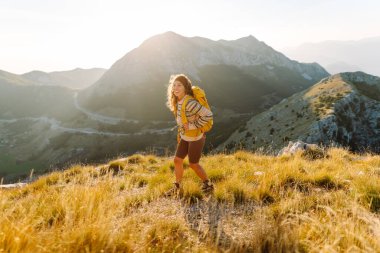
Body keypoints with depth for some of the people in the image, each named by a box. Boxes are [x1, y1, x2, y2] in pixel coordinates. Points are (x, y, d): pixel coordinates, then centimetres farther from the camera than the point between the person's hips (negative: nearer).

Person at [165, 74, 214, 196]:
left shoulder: (190, 103, -29)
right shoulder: (177, 101, -1)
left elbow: (208, 115, -33)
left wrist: (193, 125, -26)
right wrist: (180, 133, 13)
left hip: (196, 138, -8)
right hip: (184, 137, 8)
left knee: (193, 164, 6)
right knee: (177, 160, 10)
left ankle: (208, 185, 28)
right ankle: (177, 187, 28)